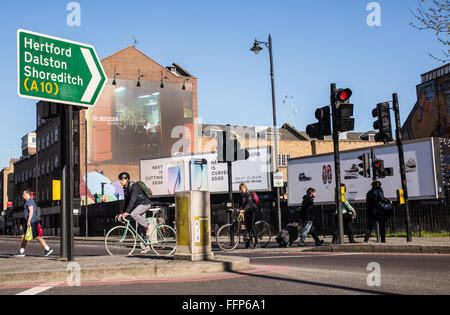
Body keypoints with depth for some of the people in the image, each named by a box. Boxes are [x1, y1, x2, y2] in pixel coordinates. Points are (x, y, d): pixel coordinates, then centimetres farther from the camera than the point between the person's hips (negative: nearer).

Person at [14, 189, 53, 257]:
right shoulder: (31, 201, 21)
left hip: (32, 222, -10)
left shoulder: (29, 201, -11)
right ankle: (21, 252, 10)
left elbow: (31, 211, -21)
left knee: (36, 237, -10)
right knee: (24, 236, 9)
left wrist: (28, 221, -26)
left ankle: (48, 249, -9)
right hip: (30, 223, 10)